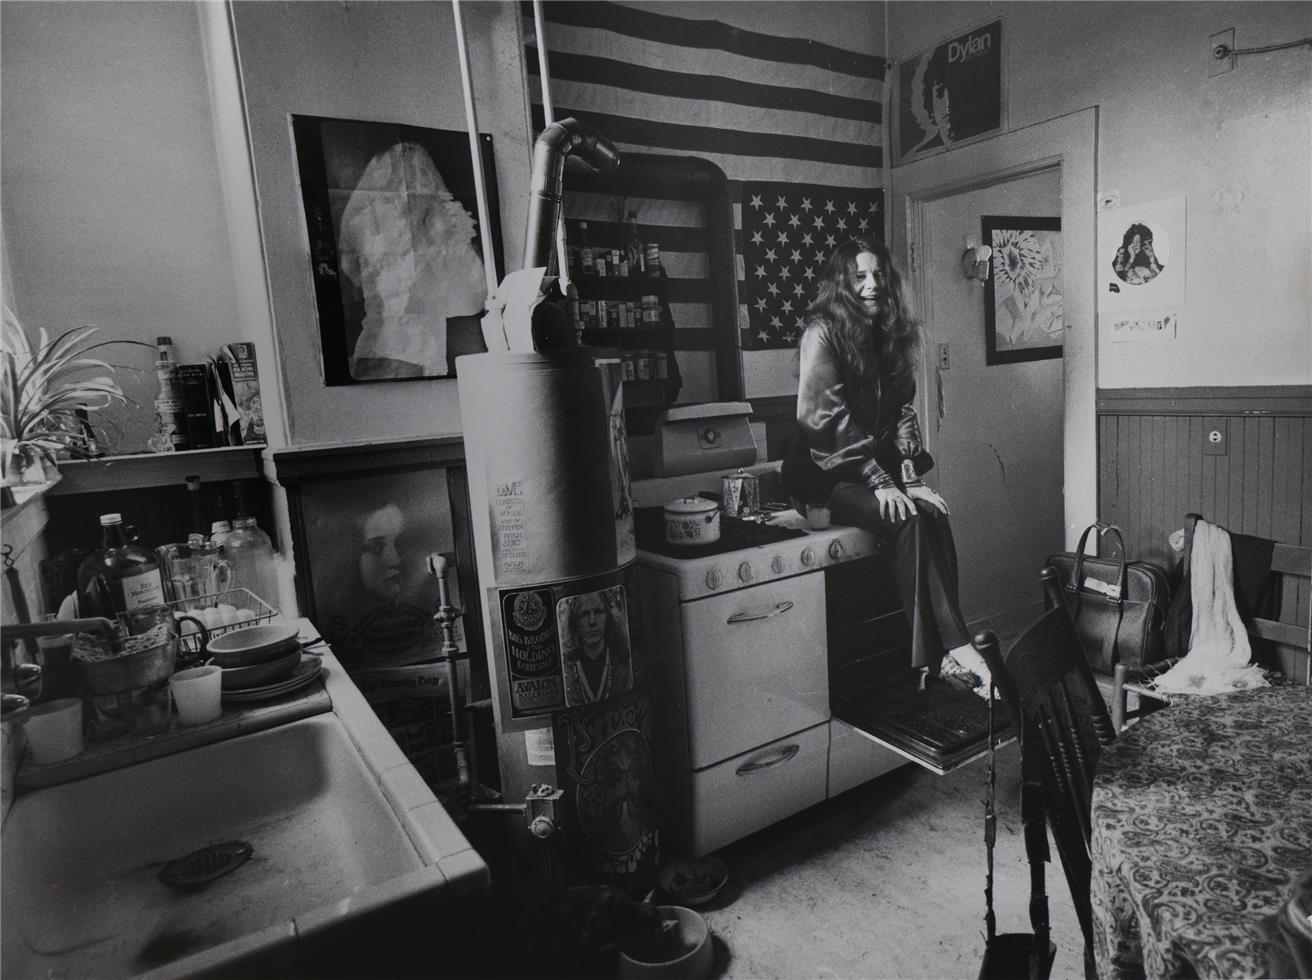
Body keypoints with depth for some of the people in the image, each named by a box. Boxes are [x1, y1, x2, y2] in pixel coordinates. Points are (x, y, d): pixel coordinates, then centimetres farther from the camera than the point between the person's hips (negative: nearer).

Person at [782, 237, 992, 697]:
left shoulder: (889, 335, 12)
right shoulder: (823, 331, -9)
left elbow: (902, 410, 10)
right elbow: (824, 417, -18)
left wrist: (910, 477, -4)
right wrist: (879, 481, -20)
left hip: (875, 465, 6)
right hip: (826, 470, -6)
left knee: (934, 515, -22)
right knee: (909, 521, -28)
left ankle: (937, 657, -21)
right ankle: (954, 648, -25)